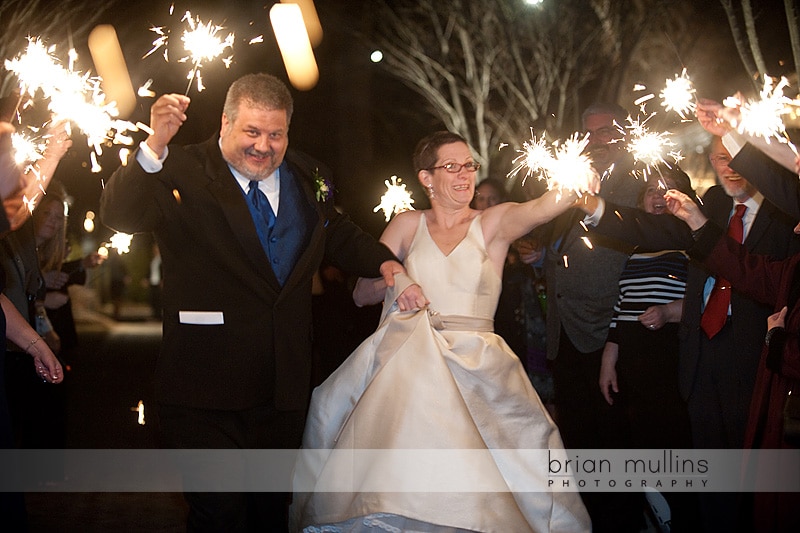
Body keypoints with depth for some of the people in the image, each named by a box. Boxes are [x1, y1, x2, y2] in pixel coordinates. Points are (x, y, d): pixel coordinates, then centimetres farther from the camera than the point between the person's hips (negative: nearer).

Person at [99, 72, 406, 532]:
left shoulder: (309, 177, 9)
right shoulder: (183, 172, -8)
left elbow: (337, 234, 26)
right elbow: (121, 216, -24)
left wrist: (383, 262, 11)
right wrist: (154, 148, -38)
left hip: (285, 386, 5)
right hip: (207, 391, -5)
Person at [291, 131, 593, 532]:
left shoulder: (493, 223, 8)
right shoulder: (407, 225, 14)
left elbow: (545, 207, -13)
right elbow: (361, 293, 10)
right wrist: (392, 282, -11)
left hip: (475, 365, -1)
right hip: (409, 361, 1)